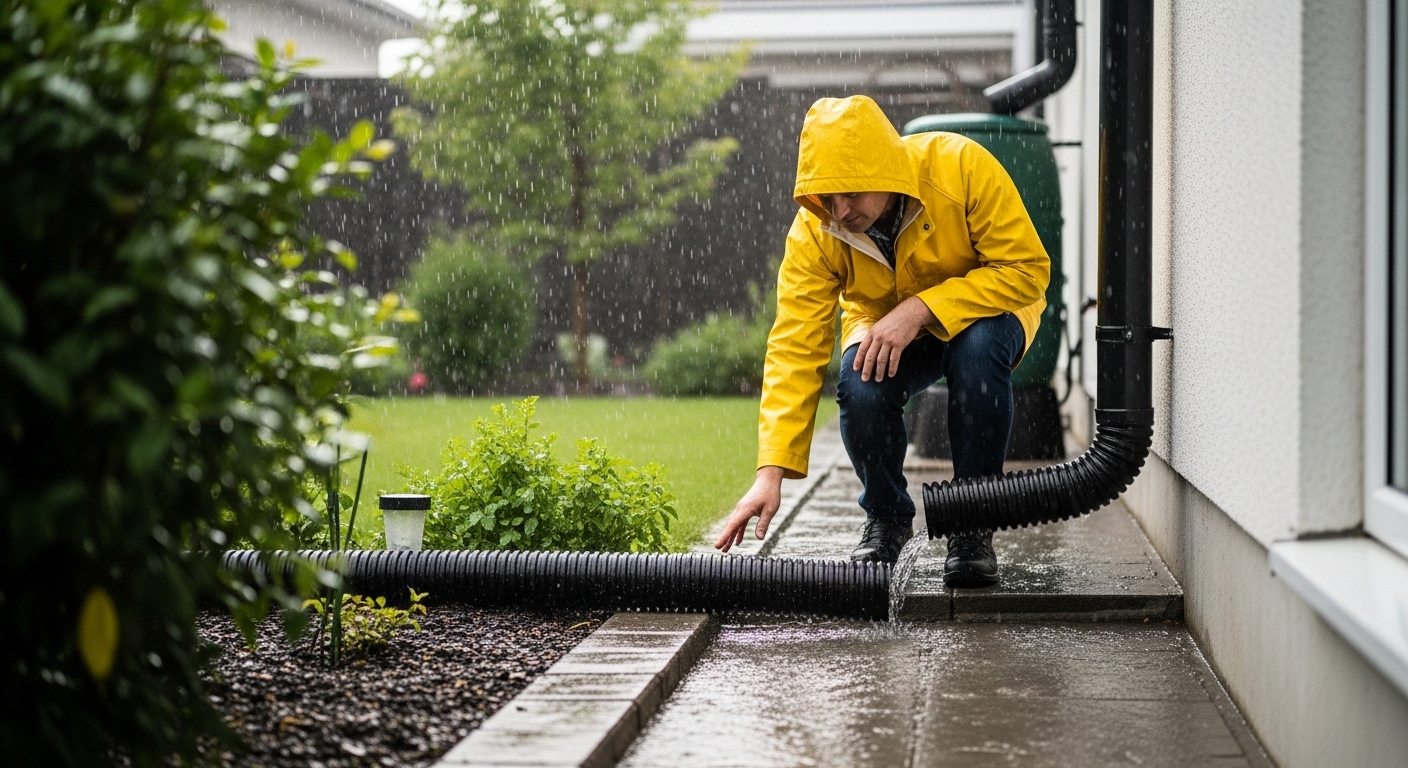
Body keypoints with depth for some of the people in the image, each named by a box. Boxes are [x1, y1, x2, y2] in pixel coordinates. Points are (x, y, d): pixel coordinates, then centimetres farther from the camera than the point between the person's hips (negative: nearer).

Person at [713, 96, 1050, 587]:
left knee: (978, 348, -35)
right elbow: (794, 350, -24)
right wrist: (771, 473, -32)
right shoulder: (815, 230, -23)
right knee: (860, 387, -30)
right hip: (883, 327, 2)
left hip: (982, 311, -1)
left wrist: (921, 308, -36)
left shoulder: (962, 165, -30)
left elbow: (1026, 269, -26)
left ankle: (972, 527, -17)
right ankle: (886, 518, 0)